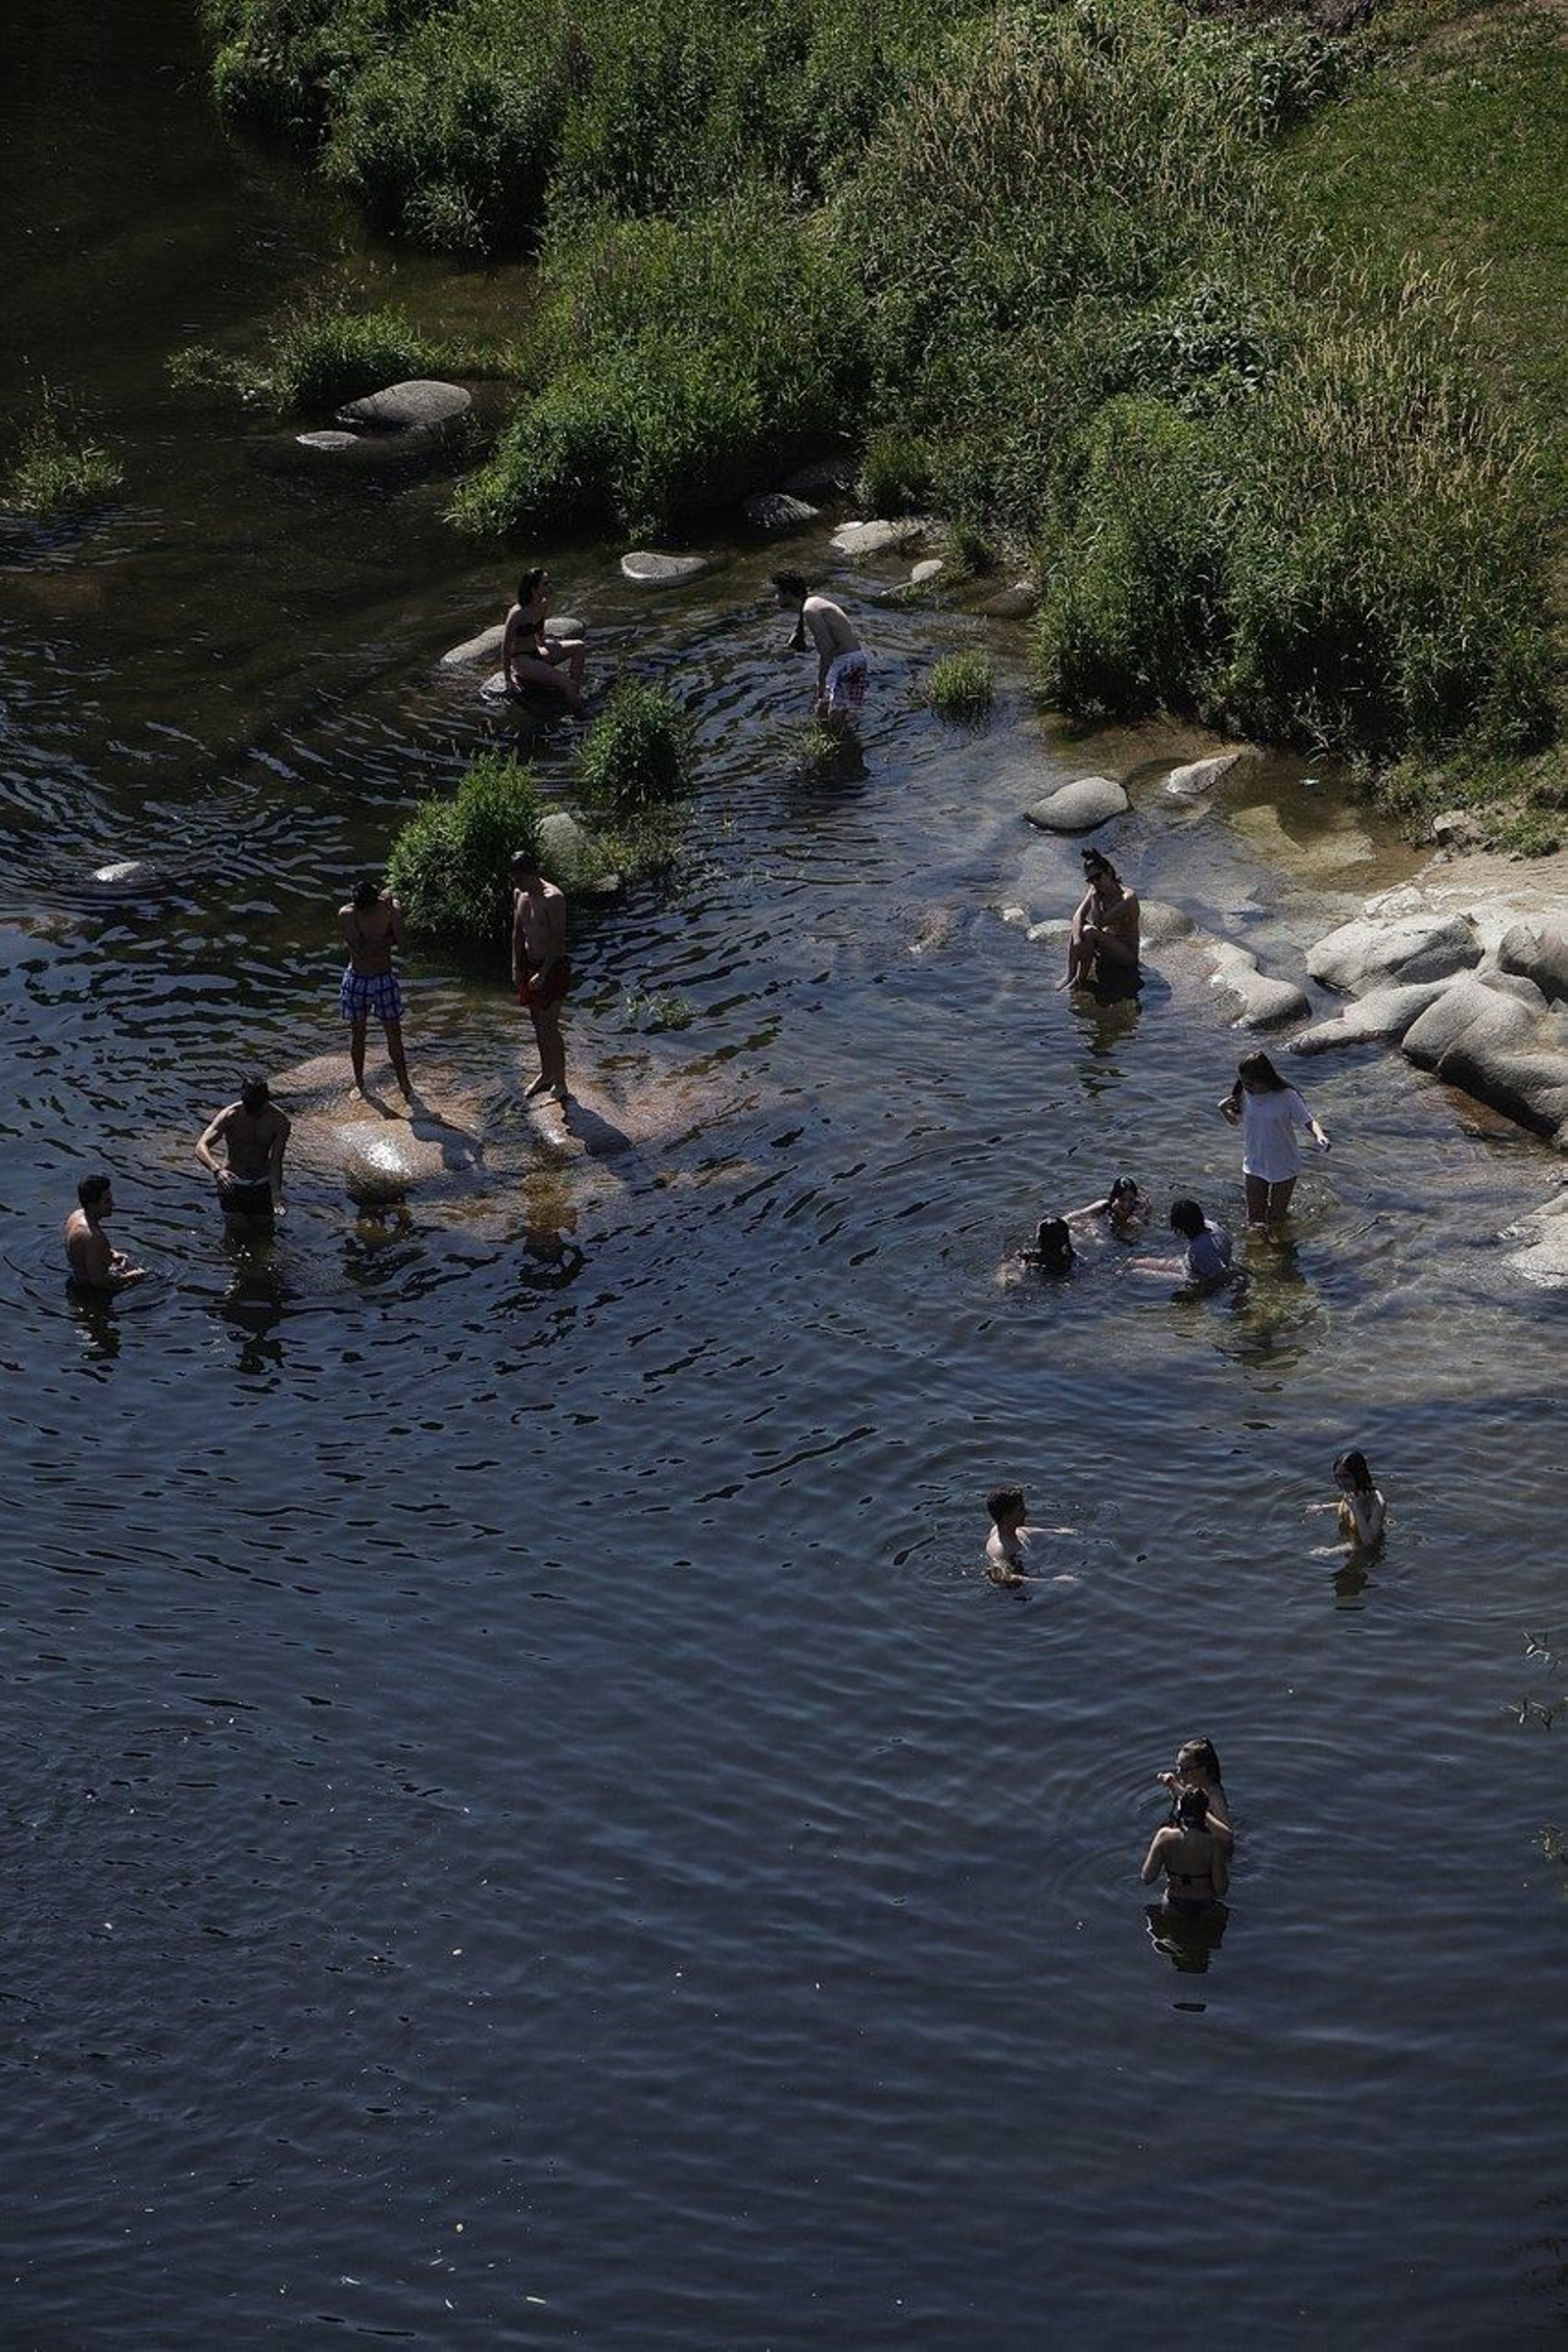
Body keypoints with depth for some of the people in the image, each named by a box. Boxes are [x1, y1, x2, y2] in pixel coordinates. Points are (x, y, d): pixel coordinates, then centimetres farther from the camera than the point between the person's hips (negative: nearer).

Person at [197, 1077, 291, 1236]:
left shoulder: (280, 1122, -14)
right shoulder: (230, 1116, -20)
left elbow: (275, 1162, -17)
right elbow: (201, 1148, -27)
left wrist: (276, 1193, -34)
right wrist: (216, 1170, -47)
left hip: (262, 1186, 2)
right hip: (232, 1184, -2)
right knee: (238, 1239, 1)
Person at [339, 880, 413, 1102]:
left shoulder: (390, 909, -14)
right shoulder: (346, 914, -17)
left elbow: (401, 942, -28)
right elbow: (360, 950, -25)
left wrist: (392, 909, -30)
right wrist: (387, 940, -19)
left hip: (385, 980, 0)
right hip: (357, 981, 0)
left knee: (394, 1036, 4)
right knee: (357, 1034, 13)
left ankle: (404, 1085, 15)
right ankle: (359, 1084, 29)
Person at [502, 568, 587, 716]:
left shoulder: (543, 605, 0)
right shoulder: (518, 614, -24)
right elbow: (506, 646, -19)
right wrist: (508, 679, -18)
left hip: (537, 654, 9)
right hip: (521, 660, -9)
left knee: (579, 647, -3)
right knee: (566, 684, -24)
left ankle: (576, 692, -4)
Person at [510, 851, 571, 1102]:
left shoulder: (552, 899, -22)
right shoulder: (519, 894, 3)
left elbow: (558, 940, -22)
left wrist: (542, 974, -24)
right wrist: (516, 966, 7)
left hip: (552, 968, -8)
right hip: (530, 965, 8)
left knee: (549, 1027, -5)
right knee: (538, 1025, 17)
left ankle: (560, 1084, 4)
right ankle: (546, 1075, 33)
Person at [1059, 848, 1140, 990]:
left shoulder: (1128, 897, -20)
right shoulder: (1094, 891, 2)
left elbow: (1099, 922, -25)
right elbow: (1078, 916, -11)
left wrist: (1095, 898, -18)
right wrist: (1077, 939, -29)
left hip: (1127, 955, -7)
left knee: (1089, 931, -28)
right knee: (1076, 928, -13)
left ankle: (1080, 980, -21)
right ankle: (1069, 975, -19)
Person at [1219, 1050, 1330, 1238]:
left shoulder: (1286, 1096, -22)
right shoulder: (1244, 1095, -11)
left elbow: (1308, 1121, -16)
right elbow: (1236, 1122, 7)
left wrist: (1319, 1137, -38)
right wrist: (1223, 1110, -15)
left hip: (1284, 1166, -3)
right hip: (1254, 1165, 3)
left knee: (1275, 1222, 10)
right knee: (1254, 1220, 7)